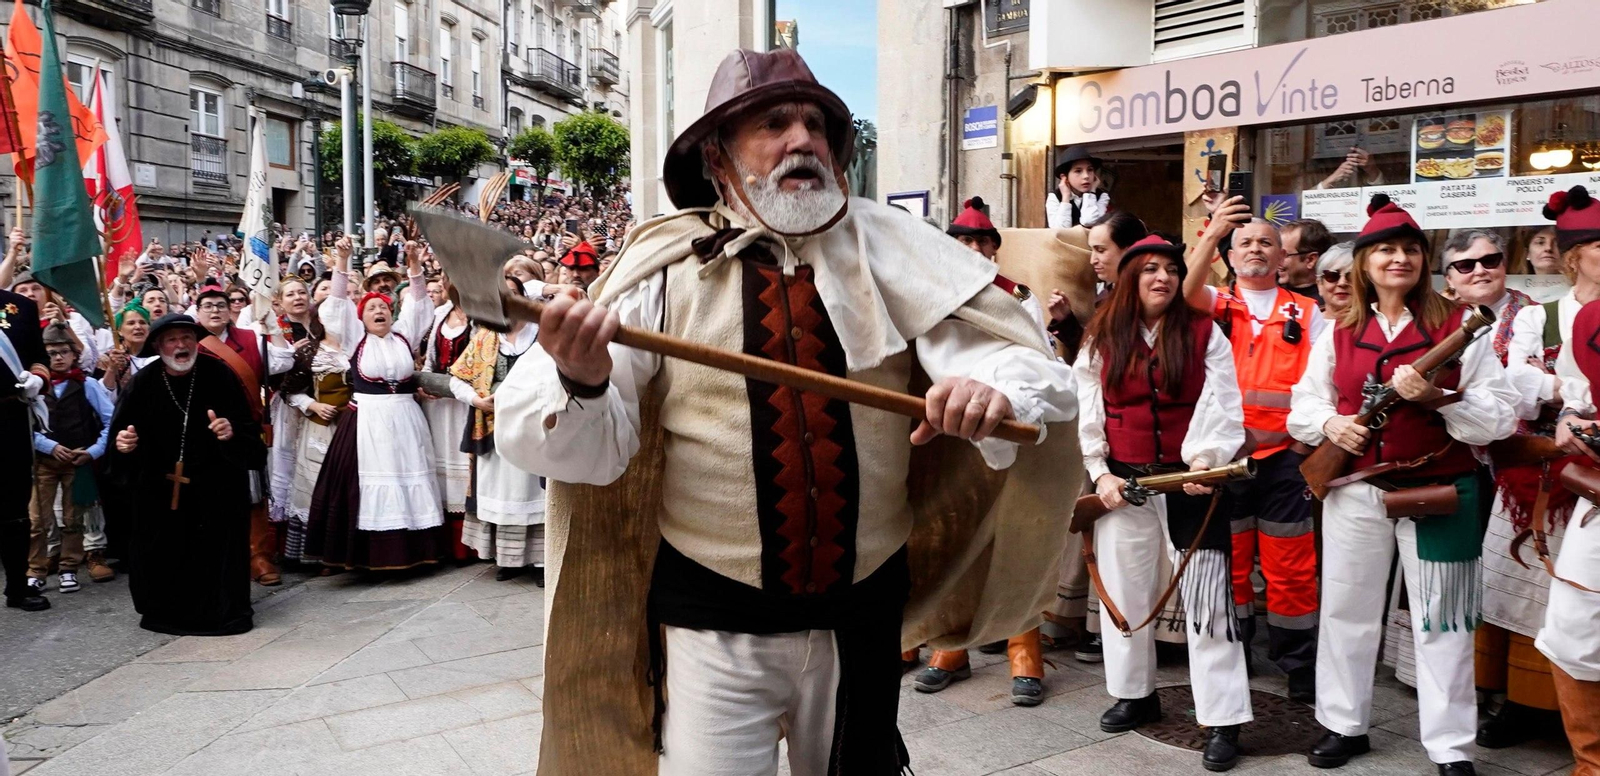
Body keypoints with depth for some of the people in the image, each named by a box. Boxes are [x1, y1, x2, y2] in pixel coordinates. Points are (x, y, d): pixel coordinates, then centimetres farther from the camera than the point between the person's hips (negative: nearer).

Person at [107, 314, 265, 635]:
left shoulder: (219, 375, -9)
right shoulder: (143, 383, -4)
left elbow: (248, 426, -6)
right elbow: (121, 431, 3)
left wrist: (232, 431, -27)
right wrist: (122, 442, -19)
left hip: (215, 486, -1)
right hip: (159, 490, 2)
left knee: (216, 548, 2)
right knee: (165, 552, 4)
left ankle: (225, 609, 17)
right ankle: (165, 611, 22)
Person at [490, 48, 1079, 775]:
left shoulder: (895, 253, -2)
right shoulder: (665, 269, -7)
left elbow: (1039, 375, -8)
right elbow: (562, 438, -14)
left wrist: (992, 394, -31)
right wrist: (580, 381, -37)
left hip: (861, 614, 3)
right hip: (714, 622, -2)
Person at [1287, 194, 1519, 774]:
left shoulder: (1458, 327, -4)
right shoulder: (1340, 333, 5)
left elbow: (1501, 416, -8)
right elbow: (1303, 403, 10)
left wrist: (1438, 398, -24)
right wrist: (1329, 423, -11)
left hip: (1439, 492, -3)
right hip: (1354, 491, 3)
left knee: (1442, 620, 4)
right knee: (1346, 609, 11)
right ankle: (1344, 725, 28)